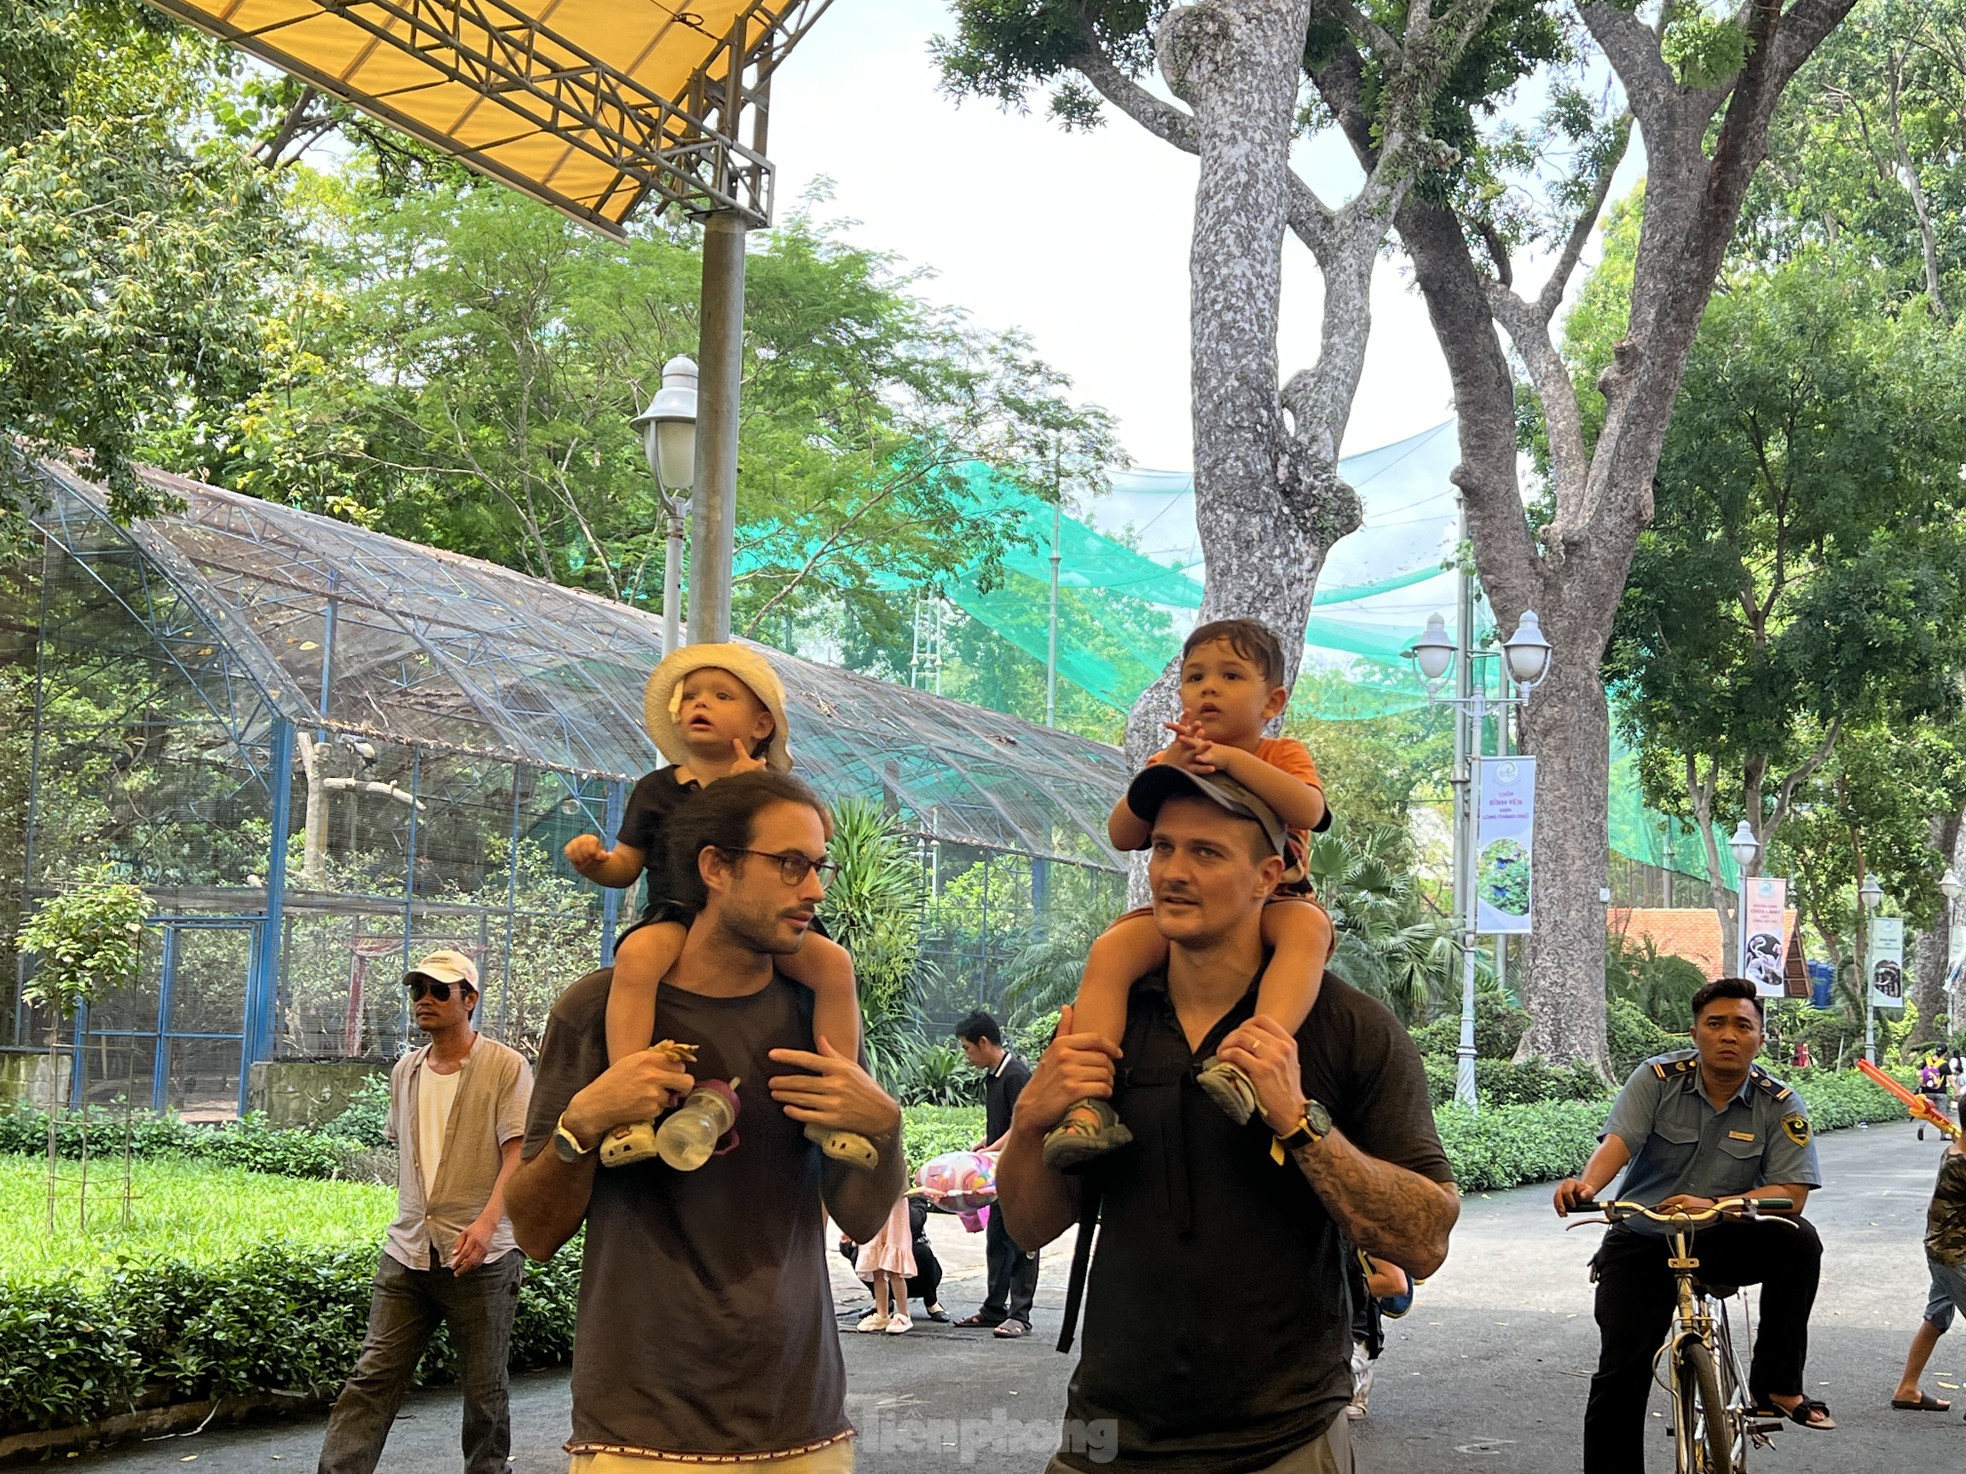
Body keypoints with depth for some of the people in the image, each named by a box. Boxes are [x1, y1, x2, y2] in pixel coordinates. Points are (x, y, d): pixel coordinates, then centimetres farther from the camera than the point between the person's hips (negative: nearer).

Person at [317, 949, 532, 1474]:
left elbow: (518, 1152, -13)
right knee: (373, 1377, -1)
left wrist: (487, 1222, -26)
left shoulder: (505, 1067, -6)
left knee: (484, 1390, 6)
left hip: (480, 1257, -5)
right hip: (407, 1253, 5)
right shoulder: (405, 1071, 13)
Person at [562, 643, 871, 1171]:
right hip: (675, 915, -1)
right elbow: (626, 866, 12)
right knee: (636, 955, -36)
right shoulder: (657, 789, 10)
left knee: (833, 961, -23)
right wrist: (593, 860, -11)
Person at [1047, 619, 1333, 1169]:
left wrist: (1231, 758, -21)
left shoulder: (1283, 755, 6)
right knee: (1110, 950, -26)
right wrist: (1165, 771, -14)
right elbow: (1121, 836, -1)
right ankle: (1089, 1105, -35)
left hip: (1271, 903, -2)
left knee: (1308, 926, -37)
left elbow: (1308, 810, -18)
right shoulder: (1168, 762, 13)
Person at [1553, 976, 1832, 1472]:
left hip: (1724, 1242, 1)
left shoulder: (1780, 1105, -8)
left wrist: (1712, 1206, -33)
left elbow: (1791, 1195, -17)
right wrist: (1587, 1184, -47)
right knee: (1621, 1371, -14)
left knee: (1798, 1239, -28)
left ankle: (1777, 1383, -14)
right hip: (1642, 1241, -1)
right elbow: (1618, 1142, -23)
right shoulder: (1658, 1078, -9)